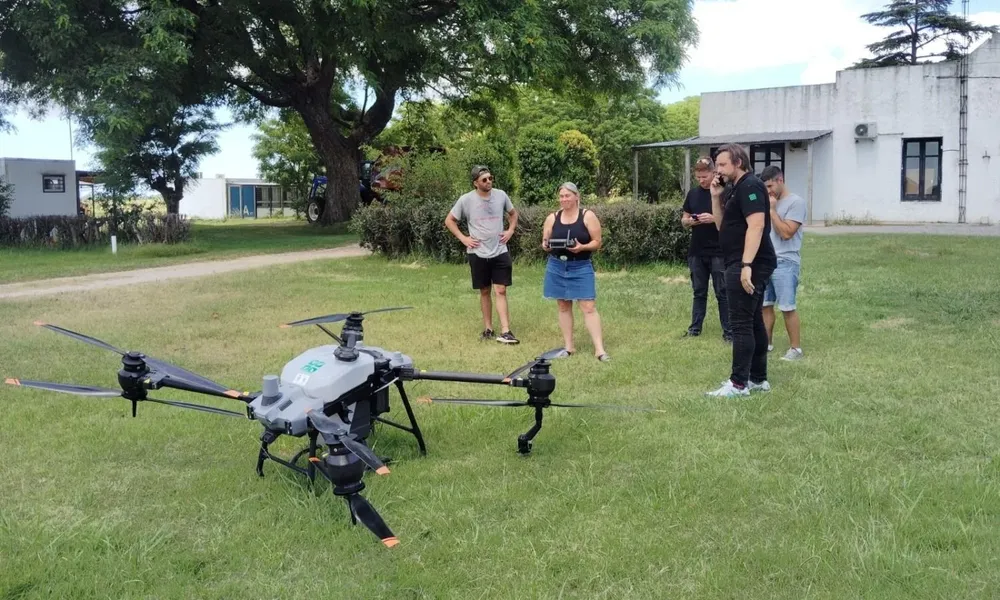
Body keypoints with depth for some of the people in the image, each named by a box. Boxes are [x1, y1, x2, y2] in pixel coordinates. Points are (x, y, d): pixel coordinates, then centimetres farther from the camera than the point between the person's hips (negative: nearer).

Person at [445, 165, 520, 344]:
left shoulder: (501, 195, 0)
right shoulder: (466, 200, -7)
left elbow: (513, 213, 19)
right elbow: (449, 220, 4)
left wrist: (510, 230, 3)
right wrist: (463, 238, -5)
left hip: (500, 252, 1)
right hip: (478, 253, -1)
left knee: (501, 291, -3)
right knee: (485, 291, 10)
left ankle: (505, 332, -5)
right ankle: (488, 329, 20)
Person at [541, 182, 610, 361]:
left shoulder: (588, 216, -4)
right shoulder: (552, 218, 5)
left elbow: (597, 242, -5)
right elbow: (545, 242, 11)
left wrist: (582, 247, -23)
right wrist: (546, 246, -13)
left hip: (581, 267, -3)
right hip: (557, 267, 3)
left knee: (588, 308, -7)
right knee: (564, 307, 9)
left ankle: (599, 349, -7)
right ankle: (568, 347, 18)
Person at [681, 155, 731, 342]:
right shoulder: (693, 193, 9)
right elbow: (683, 220, 15)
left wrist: (714, 218, -22)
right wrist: (689, 221, -8)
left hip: (718, 253, -5)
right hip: (696, 253, 5)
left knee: (723, 294, 1)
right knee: (699, 292, 14)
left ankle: (728, 331, 7)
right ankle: (695, 328, 22)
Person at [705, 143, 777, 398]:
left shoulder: (750, 186, -13)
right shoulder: (734, 189, 18)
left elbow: (756, 226, -24)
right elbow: (722, 225, 20)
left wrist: (746, 265, -30)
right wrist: (716, 197, 8)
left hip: (748, 266, -11)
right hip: (743, 265, 11)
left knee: (741, 324, -9)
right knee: (753, 321, 13)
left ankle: (739, 383, -7)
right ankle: (758, 378, 20)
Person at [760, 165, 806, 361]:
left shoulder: (796, 202, -8)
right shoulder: (769, 202, 15)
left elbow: (786, 233, -16)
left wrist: (772, 210, -12)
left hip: (785, 263, -7)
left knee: (787, 307, -4)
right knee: (764, 304, 10)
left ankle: (795, 348, 4)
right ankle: (766, 343, 20)